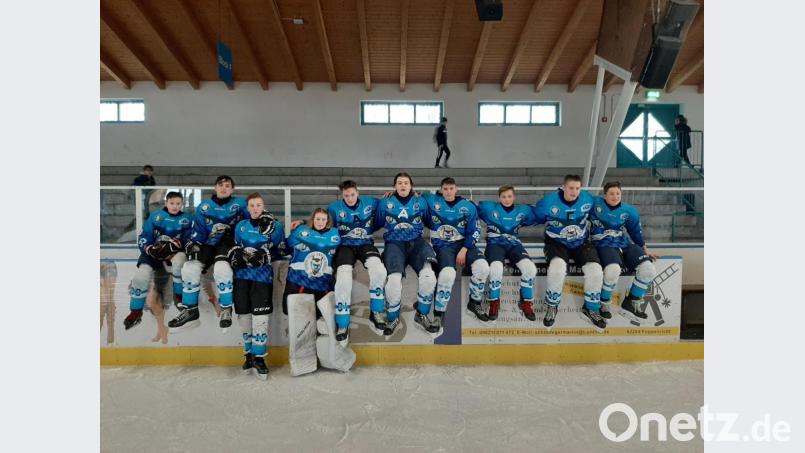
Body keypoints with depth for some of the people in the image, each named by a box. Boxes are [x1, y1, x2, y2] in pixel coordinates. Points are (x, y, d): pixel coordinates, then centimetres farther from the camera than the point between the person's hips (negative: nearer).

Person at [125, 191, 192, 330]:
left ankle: (179, 295, -13)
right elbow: (144, 238, 2)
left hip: (176, 252, -1)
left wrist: (178, 243, -23)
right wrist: (148, 248, -17)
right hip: (154, 252, 2)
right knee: (142, 274, -21)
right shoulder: (155, 216, 3)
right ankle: (136, 311, -2)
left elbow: (190, 240, -4)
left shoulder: (186, 219, 2)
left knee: (180, 260, -36)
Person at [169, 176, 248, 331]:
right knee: (189, 269, -13)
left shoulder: (240, 204, -1)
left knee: (221, 268, -33)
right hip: (209, 244, 5)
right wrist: (193, 244, -5)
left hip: (229, 244, -5)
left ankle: (226, 309, -14)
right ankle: (190, 311, 4)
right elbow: (198, 232, 12)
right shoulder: (204, 207, 10)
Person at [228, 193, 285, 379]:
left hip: (262, 275, -4)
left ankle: (259, 357, 5)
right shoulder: (240, 226, 12)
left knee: (260, 315, -8)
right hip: (242, 274, 4)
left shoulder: (274, 226, 1)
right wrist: (235, 254, -1)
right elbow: (237, 247, 19)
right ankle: (249, 353, 25)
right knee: (243, 314, 8)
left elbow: (279, 251, -2)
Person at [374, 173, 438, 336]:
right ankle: (392, 318, 1)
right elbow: (376, 224, 17)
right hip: (394, 243, -1)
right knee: (394, 279, -28)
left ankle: (421, 314, 1)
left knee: (429, 277, -26)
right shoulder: (385, 203, 11)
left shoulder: (420, 202, 13)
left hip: (416, 242, 1)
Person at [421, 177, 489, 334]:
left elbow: (474, 231, 1)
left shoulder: (468, 206, 1)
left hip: (464, 243, 2)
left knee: (482, 267, -24)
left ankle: (474, 303, 4)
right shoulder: (432, 201, 0)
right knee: (448, 274, -31)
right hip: (443, 245, -2)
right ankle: (438, 315, -12)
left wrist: (464, 250, -9)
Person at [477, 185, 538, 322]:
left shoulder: (523, 210, 10)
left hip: (514, 245, 3)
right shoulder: (488, 207, 3)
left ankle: (526, 302, -2)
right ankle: (494, 303, -9)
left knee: (529, 268, -27)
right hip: (495, 244, -2)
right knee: (496, 268, -35)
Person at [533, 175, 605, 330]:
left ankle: (591, 309, 8)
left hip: (581, 243, 3)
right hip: (557, 243, -3)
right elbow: (535, 217, 1)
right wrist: (551, 224, -2)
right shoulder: (548, 201, -16)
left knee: (595, 270, -18)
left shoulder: (588, 199, -6)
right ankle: (552, 306, -7)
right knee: (557, 267, -33)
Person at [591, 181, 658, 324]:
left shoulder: (629, 211, 6)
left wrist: (645, 250, 18)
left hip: (625, 244, 5)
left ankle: (631, 302, 4)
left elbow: (636, 231, 17)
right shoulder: (595, 204, -6)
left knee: (649, 269, -17)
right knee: (613, 269, -36)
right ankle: (603, 303, -8)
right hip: (604, 244, -5)